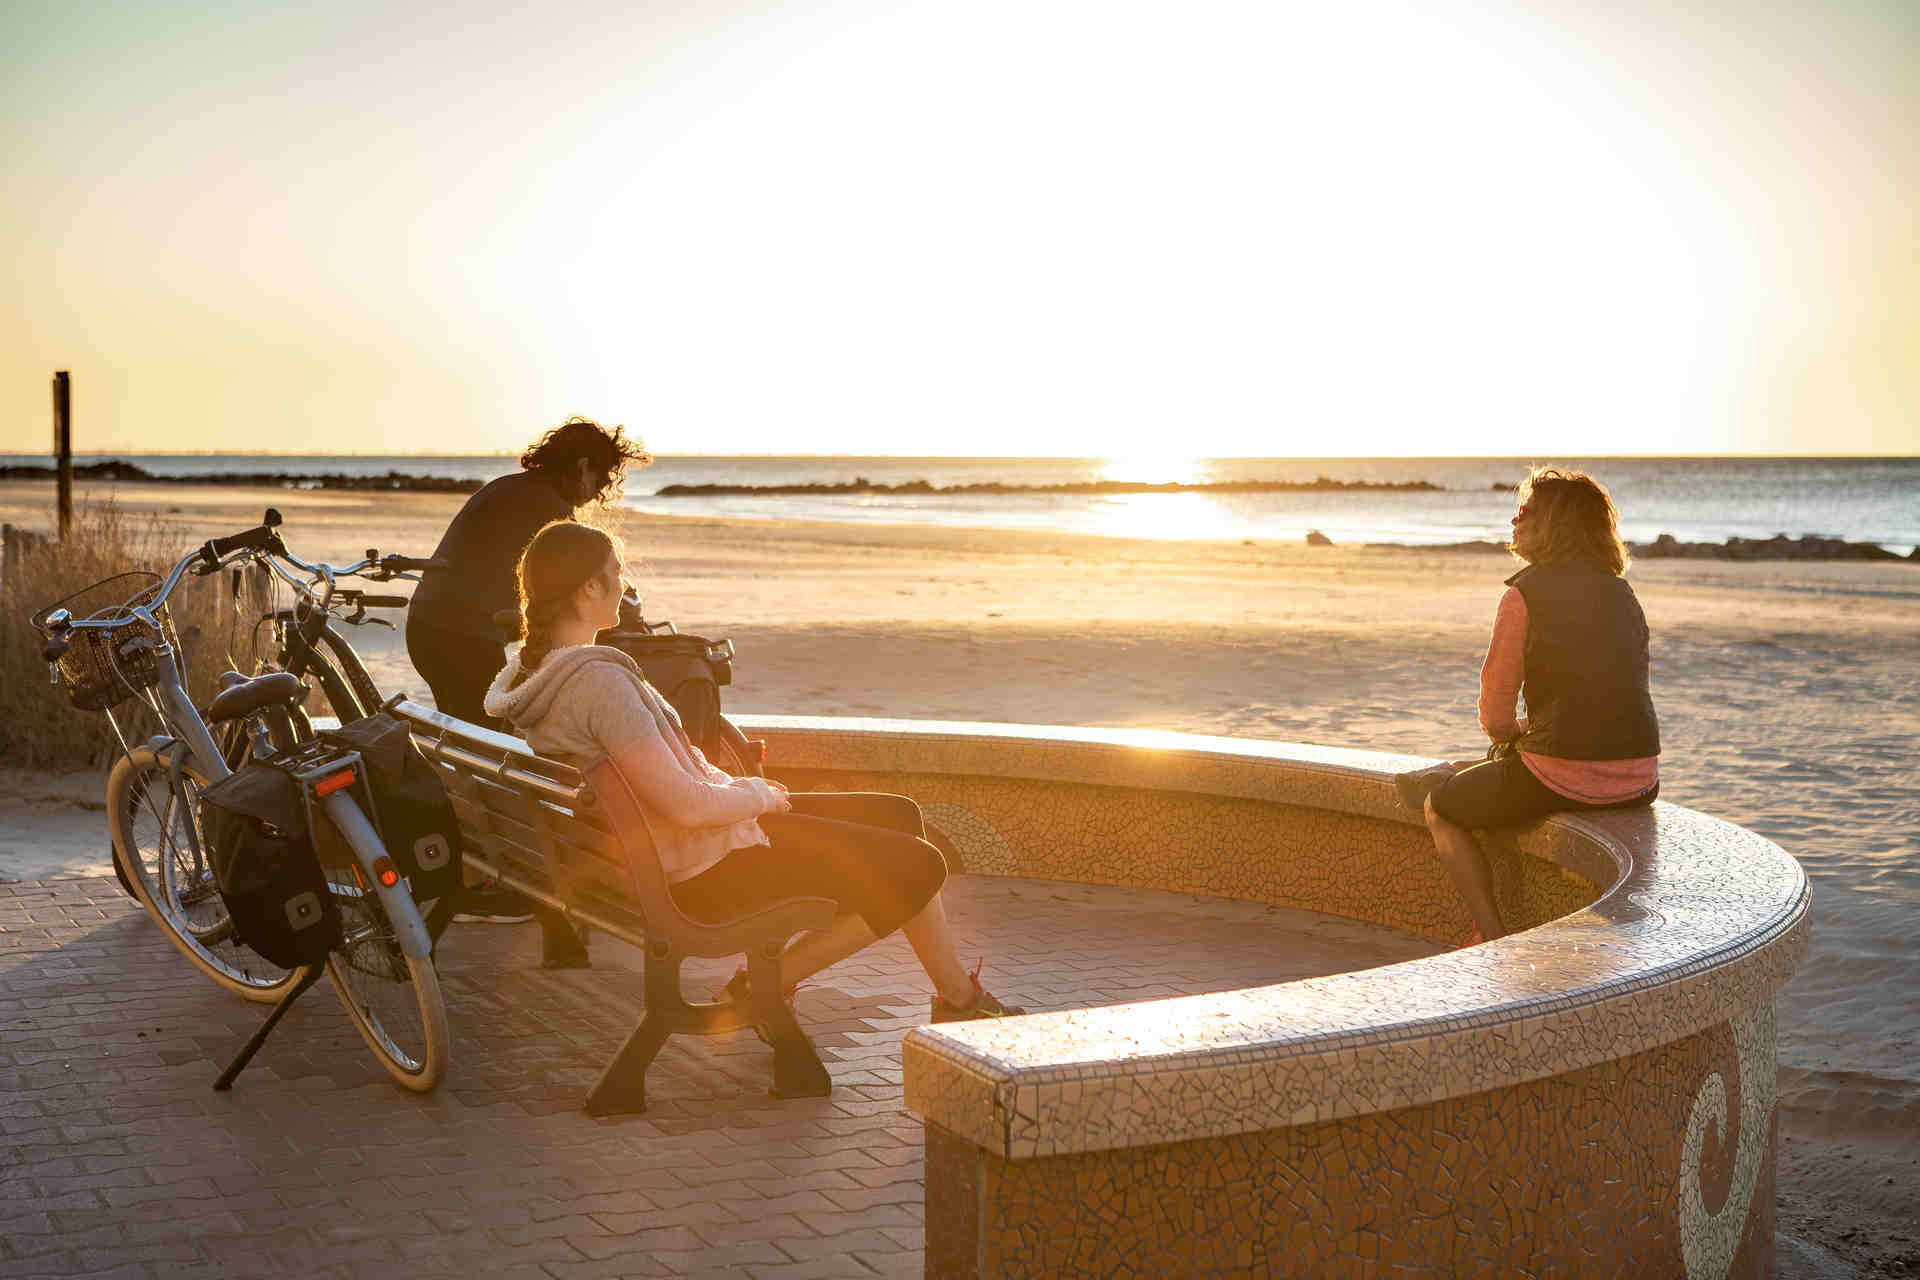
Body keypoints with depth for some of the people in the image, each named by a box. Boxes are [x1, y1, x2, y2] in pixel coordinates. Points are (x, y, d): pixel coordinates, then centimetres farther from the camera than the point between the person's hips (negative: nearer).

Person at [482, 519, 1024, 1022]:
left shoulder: (532, 669, 3)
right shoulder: (598, 682, -29)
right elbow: (684, 805, -30)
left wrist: (738, 790, 7)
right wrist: (757, 794, -10)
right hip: (703, 872, -11)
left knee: (898, 816, 14)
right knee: (916, 867, -3)